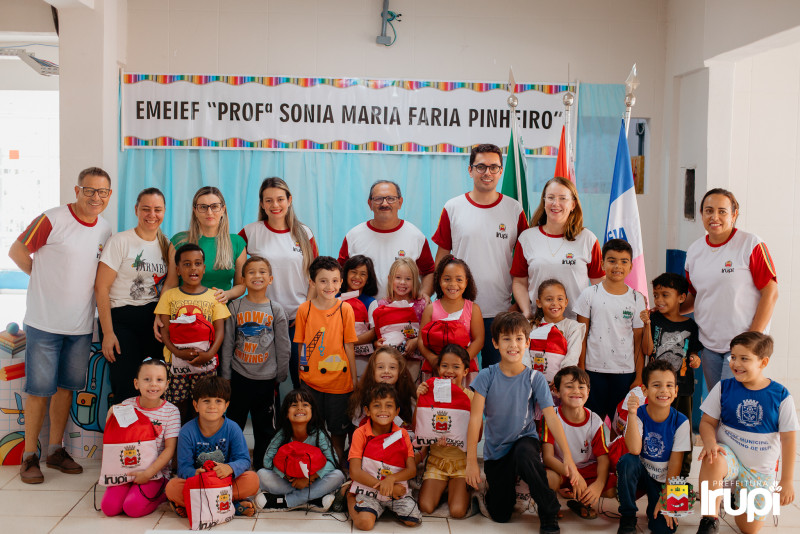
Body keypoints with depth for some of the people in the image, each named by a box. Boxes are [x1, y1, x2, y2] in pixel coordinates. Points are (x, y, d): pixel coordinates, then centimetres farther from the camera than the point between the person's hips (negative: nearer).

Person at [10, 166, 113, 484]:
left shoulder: (106, 231, 7)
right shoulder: (52, 220, -12)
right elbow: (17, 251, -4)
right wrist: (44, 277, 0)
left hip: (81, 325, 5)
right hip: (45, 322, -5)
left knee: (66, 386, 13)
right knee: (39, 389, 0)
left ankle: (56, 451, 25)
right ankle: (29, 456, 13)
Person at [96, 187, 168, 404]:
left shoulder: (166, 244, 10)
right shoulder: (119, 241, -5)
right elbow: (101, 288, -8)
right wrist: (108, 333, -13)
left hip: (156, 321, 4)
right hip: (123, 319, -4)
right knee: (126, 390, -7)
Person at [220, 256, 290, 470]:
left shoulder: (276, 310, 1)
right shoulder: (235, 307, 1)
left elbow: (283, 347, 5)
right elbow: (227, 344, 3)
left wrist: (280, 376, 4)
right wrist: (225, 375, 1)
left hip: (266, 378, 0)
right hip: (239, 376, 0)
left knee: (265, 427, 9)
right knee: (234, 422, 7)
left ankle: (262, 468, 22)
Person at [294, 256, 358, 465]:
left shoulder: (345, 309, -5)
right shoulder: (304, 309, -3)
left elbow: (349, 347, -1)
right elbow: (301, 346, 4)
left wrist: (354, 379, 0)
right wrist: (300, 374, 5)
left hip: (339, 380, 0)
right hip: (310, 380, 1)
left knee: (338, 429, 11)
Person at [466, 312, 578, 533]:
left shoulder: (535, 378, -11)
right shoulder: (487, 376, -12)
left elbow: (551, 417, -16)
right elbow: (475, 418, -14)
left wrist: (568, 456, -26)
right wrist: (471, 461, -20)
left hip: (525, 439, -1)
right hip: (495, 449, 1)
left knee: (524, 453, -38)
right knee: (499, 515, -2)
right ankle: (509, 487, 35)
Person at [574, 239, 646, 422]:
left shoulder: (637, 299, 3)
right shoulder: (589, 294, 0)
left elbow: (638, 341, 4)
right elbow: (582, 336, 2)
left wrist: (639, 377, 2)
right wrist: (580, 371, 0)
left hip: (625, 372, 1)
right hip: (594, 370, -1)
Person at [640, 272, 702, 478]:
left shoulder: (690, 325, 2)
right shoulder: (654, 319, 0)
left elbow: (694, 353, 8)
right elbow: (647, 351, -8)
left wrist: (695, 359, -14)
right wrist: (647, 325, -17)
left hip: (682, 386, 1)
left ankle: (683, 474, 21)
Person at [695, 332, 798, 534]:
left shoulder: (781, 396, -8)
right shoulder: (723, 388, -5)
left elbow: (788, 439, -5)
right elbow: (707, 421, -2)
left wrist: (787, 481, -5)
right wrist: (710, 443, -25)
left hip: (761, 470, 1)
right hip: (729, 455, -1)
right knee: (711, 460, -38)